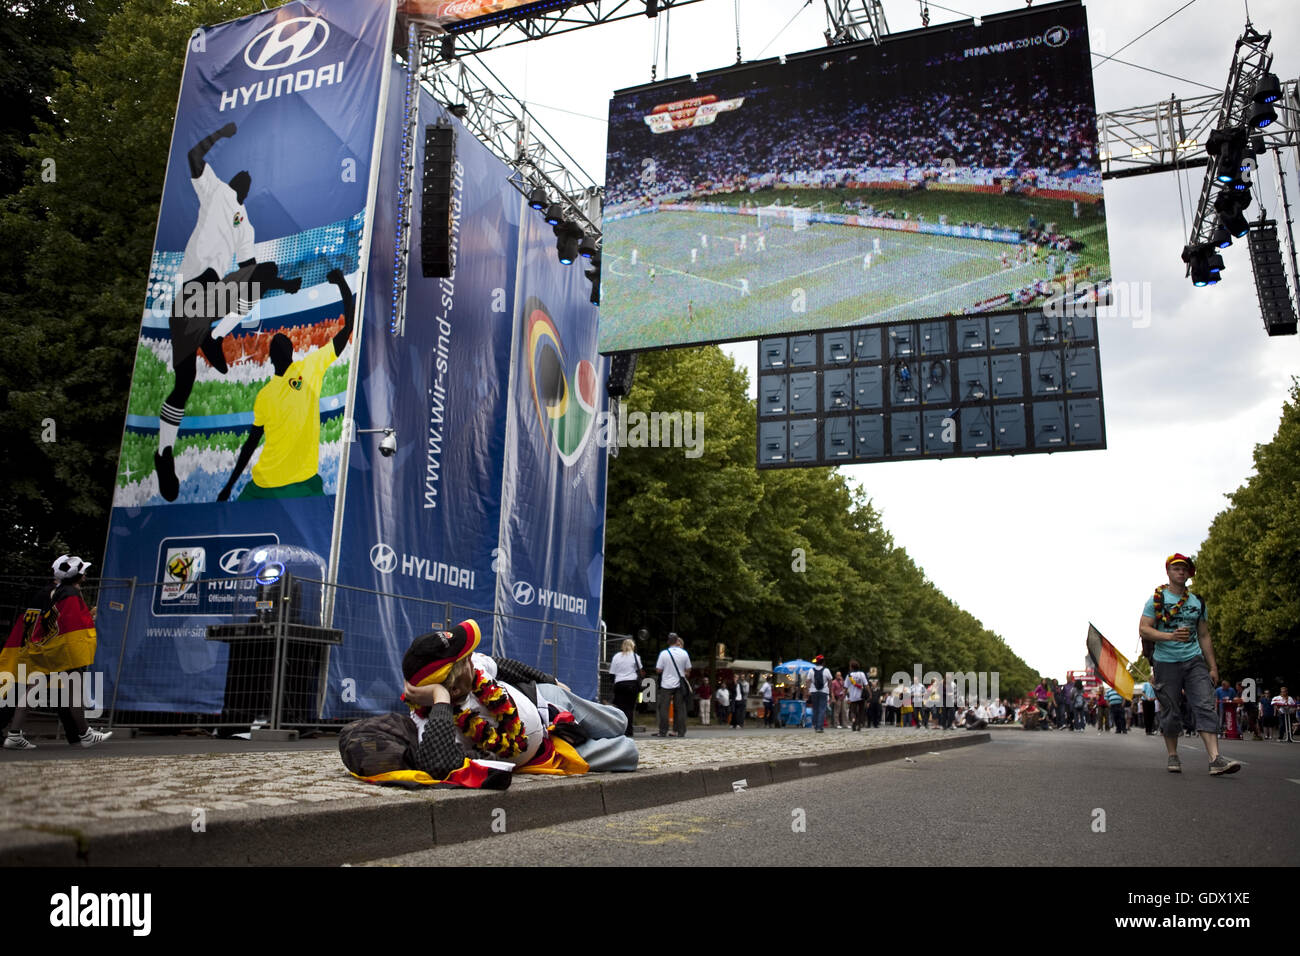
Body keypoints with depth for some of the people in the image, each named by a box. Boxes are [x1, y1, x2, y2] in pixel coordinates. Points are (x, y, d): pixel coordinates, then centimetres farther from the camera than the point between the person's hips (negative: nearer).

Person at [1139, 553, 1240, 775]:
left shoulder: (1198, 603, 14)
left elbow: (1204, 636, 18)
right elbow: (1143, 630, -6)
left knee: (1205, 706, -11)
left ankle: (1215, 758, -17)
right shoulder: (1156, 600, 2)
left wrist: (1213, 667, 12)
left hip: (1194, 661, 3)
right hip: (1165, 662, -2)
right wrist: (1171, 636, -22)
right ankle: (1173, 756, 16)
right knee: (1169, 712, 2)